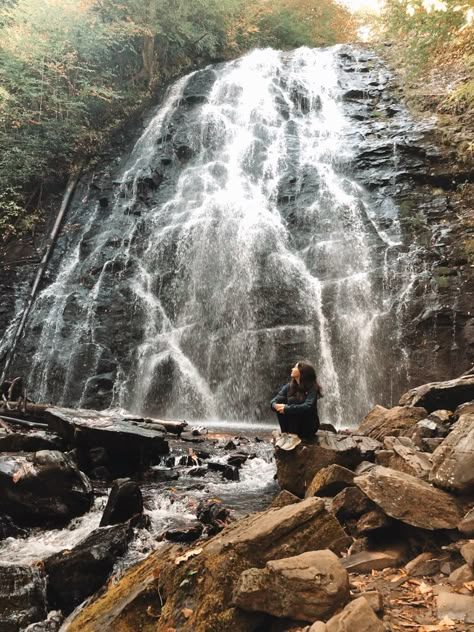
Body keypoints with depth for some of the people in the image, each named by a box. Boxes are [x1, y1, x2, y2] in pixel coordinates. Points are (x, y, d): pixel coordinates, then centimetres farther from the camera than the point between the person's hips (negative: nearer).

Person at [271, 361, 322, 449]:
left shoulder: (312, 388, -14)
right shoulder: (289, 386, 0)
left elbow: (308, 407, -30)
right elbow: (274, 401, -6)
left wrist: (287, 408, -34)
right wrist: (276, 405, -29)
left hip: (309, 426, -5)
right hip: (293, 425, 5)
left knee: (293, 400, -26)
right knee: (280, 399, -17)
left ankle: (294, 436, -28)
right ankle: (285, 434, -15)